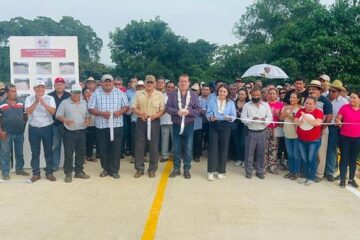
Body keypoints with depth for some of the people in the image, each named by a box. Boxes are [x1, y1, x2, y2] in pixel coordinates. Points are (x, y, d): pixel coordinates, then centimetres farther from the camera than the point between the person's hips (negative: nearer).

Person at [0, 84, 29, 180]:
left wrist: (24, 125, 5)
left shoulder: (21, 103, 5)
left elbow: (25, 115, 15)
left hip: (20, 133, 3)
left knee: (19, 153, 14)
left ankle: (19, 169, 29)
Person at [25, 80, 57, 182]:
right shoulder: (29, 99, 0)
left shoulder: (50, 98, -1)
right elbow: (28, 111, -14)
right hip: (33, 128, 0)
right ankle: (36, 173, 17)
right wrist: (36, 101, -23)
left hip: (47, 128, 0)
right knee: (35, 152, 7)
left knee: (48, 151, 6)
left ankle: (49, 173, 16)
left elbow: (53, 111, -15)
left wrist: (43, 102, -24)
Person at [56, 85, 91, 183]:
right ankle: (68, 173, 9)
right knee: (68, 153, -1)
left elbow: (87, 114, 16)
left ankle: (79, 171, 22)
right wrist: (65, 120, -22)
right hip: (69, 132, -4)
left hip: (82, 132, 4)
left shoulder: (84, 102, 10)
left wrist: (87, 119, -6)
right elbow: (58, 115, -3)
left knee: (80, 153, 11)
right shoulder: (64, 103, -2)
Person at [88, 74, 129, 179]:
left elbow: (126, 106, 7)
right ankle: (106, 169, 23)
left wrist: (120, 112, -13)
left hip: (117, 125, 0)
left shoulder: (120, 93, 5)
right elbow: (91, 109, -2)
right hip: (101, 126, 0)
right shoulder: (96, 93, 1)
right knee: (103, 149, 8)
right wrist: (101, 113, -18)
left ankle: (114, 170, 12)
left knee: (116, 149, 2)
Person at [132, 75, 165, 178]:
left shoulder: (159, 95, 3)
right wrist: (141, 113, -17)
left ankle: (152, 169, 15)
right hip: (141, 121, 1)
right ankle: (139, 169, 14)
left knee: (154, 146, 4)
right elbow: (133, 107, 2)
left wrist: (156, 115, -18)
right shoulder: (138, 93, 6)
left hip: (154, 122, 0)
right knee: (139, 146, 3)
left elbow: (162, 109, 1)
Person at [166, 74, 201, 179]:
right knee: (176, 149, 9)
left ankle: (187, 169, 17)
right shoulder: (173, 94, 2)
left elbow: (198, 110, -4)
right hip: (176, 125, 0)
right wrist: (178, 112, -22)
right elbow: (168, 108, -6)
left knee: (188, 149, 6)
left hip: (189, 126, 0)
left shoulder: (194, 95, 2)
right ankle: (176, 169, 20)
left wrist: (188, 112, -21)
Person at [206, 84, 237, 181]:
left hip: (225, 126, 1)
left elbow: (234, 116, 1)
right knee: (213, 147, -4)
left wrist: (229, 118, -20)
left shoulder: (231, 103, 6)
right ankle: (211, 171, 2)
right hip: (214, 126, -1)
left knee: (224, 148, 4)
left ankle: (221, 171, 16)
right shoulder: (212, 101, 5)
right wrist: (210, 117, -20)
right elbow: (208, 113, 1)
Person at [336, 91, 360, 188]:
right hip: (345, 137, -2)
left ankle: (352, 179, 22)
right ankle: (342, 179, 11)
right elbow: (337, 118, -4)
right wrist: (338, 122, -24)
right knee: (344, 158, 3)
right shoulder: (345, 107, -5)